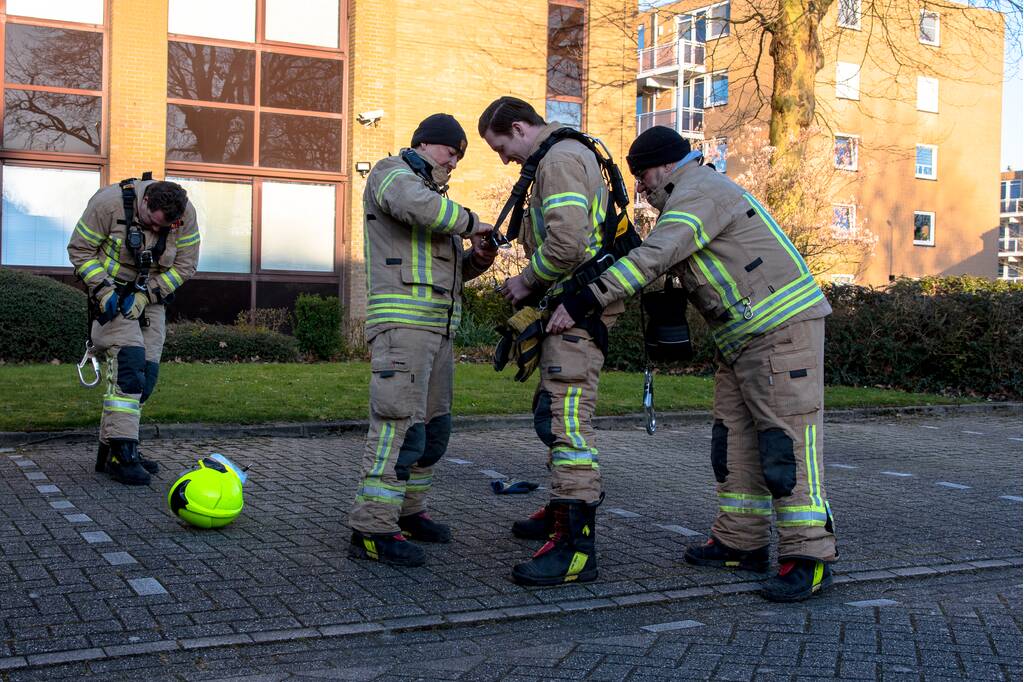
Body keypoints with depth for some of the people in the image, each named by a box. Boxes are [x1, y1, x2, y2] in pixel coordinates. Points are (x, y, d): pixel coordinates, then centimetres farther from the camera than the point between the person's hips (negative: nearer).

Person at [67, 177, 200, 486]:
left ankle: (109, 450, 12)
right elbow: (79, 250, -11)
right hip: (113, 293, -5)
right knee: (129, 363, -22)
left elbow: (184, 266, -7)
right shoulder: (109, 203, -22)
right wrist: (102, 289, -22)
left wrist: (144, 295, -16)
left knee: (146, 375, 1)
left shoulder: (185, 215, -13)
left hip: (152, 297, 5)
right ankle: (122, 455, -22)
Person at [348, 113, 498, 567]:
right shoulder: (392, 174, 2)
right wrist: (471, 223, -10)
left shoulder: (433, 193, 29)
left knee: (433, 427, 13)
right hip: (402, 321, -10)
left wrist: (475, 259, 9)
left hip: (438, 327, 10)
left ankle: (407, 511, 23)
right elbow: (420, 207, -23)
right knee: (400, 426, -15)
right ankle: (372, 530, -14)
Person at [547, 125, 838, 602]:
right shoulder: (695, 198, 23)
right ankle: (741, 542, 17)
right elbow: (665, 263, 26)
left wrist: (580, 303, -25)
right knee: (735, 437, 11)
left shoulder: (698, 192, -11)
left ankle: (809, 557, -9)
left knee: (787, 438, -11)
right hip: (744, 338, 11)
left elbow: (651, 259, -23)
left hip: (783, 326, -11)